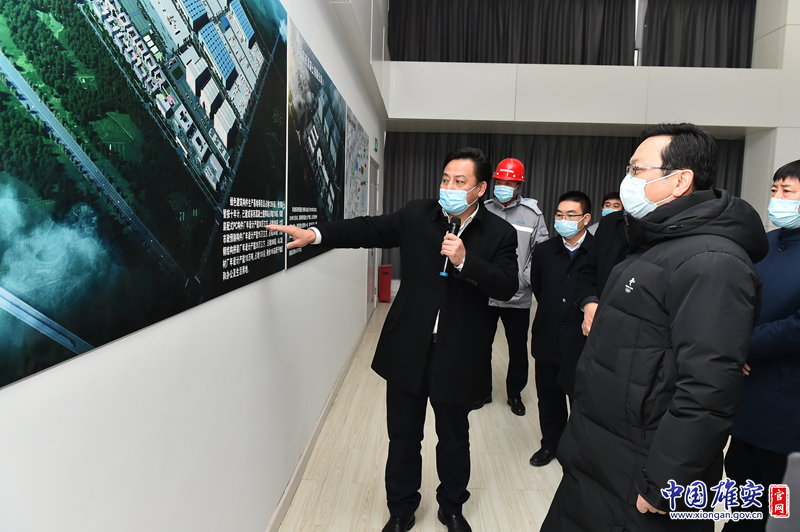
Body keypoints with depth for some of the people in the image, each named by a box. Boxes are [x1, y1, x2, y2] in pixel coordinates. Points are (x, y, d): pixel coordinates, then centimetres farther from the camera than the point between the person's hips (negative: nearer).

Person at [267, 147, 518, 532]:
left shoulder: (499, 233, -5)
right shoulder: (416, 215, -1)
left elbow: (507, 286, -12)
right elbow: (370, 229, 1)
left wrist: (465, 261, -25)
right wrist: (315, 234, -9)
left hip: (458, 356, -1)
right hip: (408, 349, 2)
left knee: (454, 437, 17)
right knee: (403, 436, 15)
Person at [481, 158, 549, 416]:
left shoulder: (533, 214, -2)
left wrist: (524, 279, -12)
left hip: (518, 298, -1)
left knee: (518, 349, 13)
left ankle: (515, 393, 34)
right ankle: (482, 391, 32)